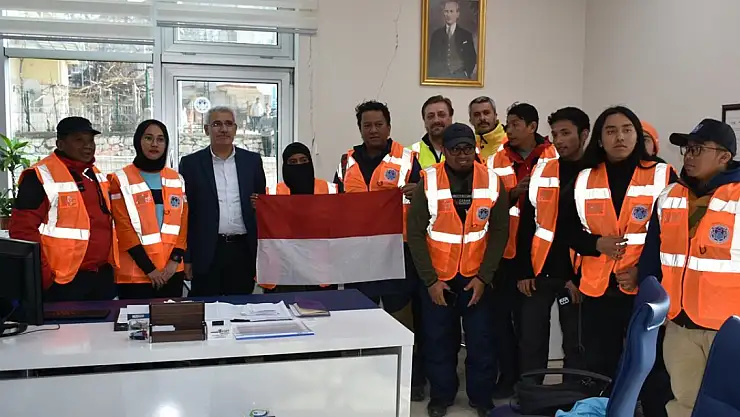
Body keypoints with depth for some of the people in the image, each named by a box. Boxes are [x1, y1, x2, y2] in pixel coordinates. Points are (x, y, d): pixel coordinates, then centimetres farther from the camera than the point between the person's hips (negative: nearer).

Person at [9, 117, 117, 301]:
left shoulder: (96, 174, 12)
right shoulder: (40, 176, -11)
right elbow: (23, 231, -14)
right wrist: (45, 277, -15)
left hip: (104, 276, 7)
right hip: (64, 282, -7)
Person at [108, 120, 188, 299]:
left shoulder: (176, 179, 10)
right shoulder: (121, 180, -3)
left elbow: (183, 222, 8)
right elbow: (123, 228, -7)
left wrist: (175, 260, -6)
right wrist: (148, 268, -11)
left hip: (172, 271, 4)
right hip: (135, 274, -4)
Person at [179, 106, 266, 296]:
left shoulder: (252, 160, 8)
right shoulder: (191, 163, 3)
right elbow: (185, 213, 2)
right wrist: (186, 257, -1)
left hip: (243, 250, 2)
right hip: (207, 252, -2)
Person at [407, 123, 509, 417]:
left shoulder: (492, 183, -4)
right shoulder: (428, 183, -8)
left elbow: (499, 233, -2)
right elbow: (416, 233, -7)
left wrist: (483, 277, -7)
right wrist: (430, 279, -10)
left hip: (477, 278, 1)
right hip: (437, 279, 0)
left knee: (481, 341, 6)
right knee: (438, 341, 9)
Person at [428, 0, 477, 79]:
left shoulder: (466, 35, 8)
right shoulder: (436, 34, 12)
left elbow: (472, 58, 10)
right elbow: (431, 58, 12)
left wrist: (466, 74, -4)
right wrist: (433, 75, -1)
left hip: (460, 76, 0)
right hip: (440, 76, 0)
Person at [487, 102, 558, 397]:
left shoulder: (554, 158, 0)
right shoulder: (497, 160, 5)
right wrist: (513, 193, -13)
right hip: (507, 249, 2)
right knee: (503, 312, 3)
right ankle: (508, 374, 18)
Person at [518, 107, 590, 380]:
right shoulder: (541, 172, 6)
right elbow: (526, 224, 7)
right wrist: (523, 270, 2)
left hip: (577, 275, -3)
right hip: (539, 272, 3)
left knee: (575, 344, 9)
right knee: (531, 341, 8)